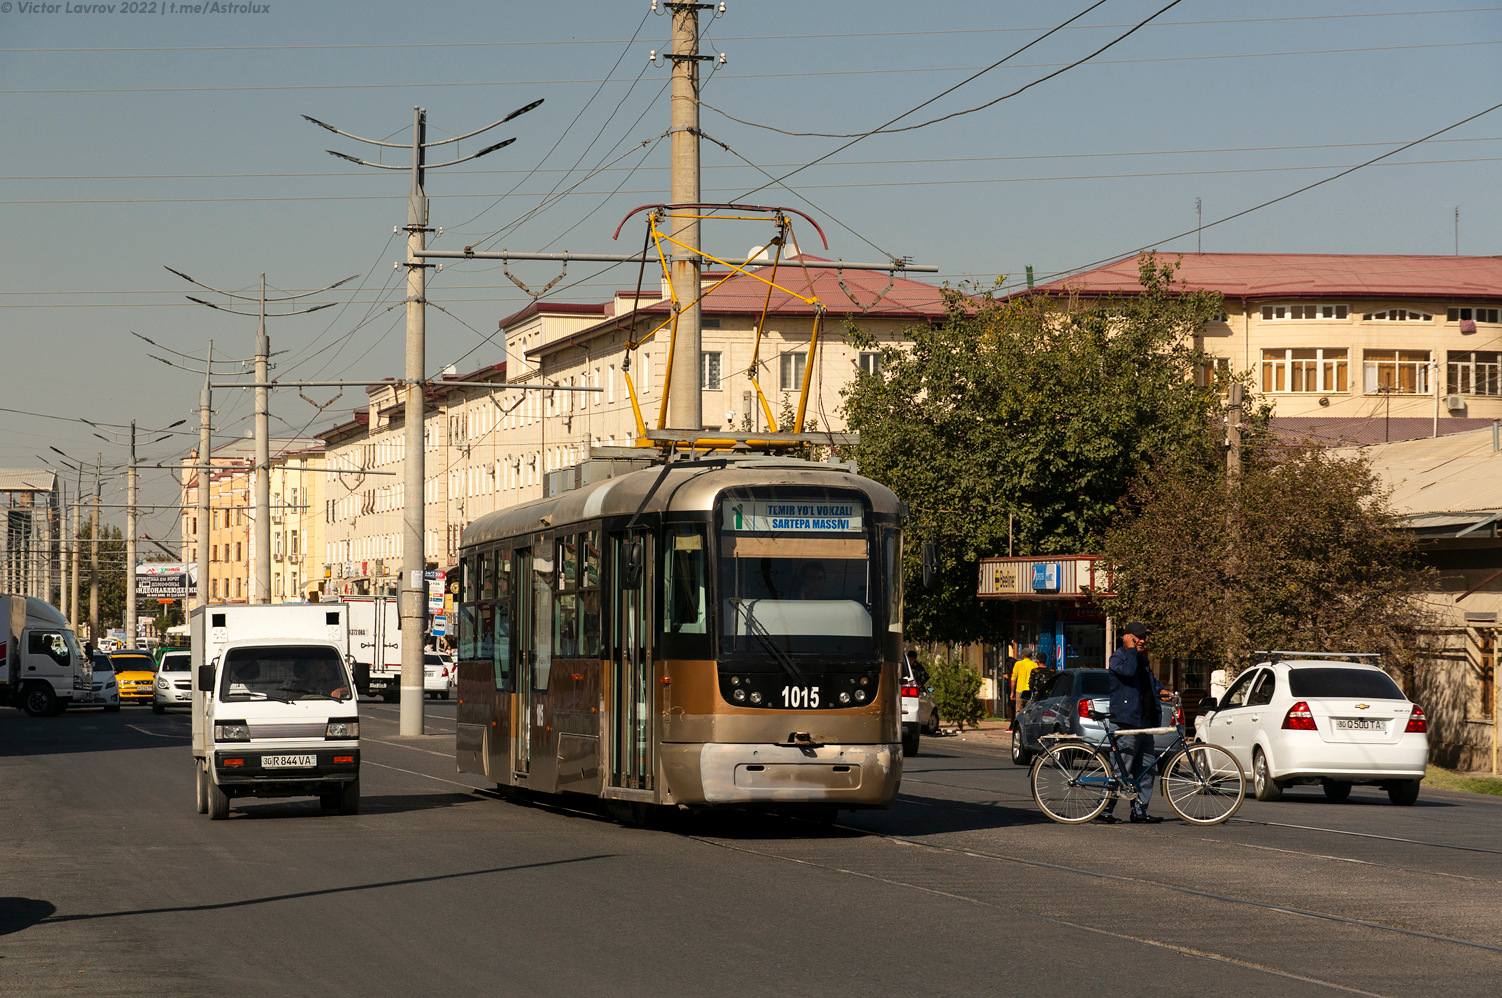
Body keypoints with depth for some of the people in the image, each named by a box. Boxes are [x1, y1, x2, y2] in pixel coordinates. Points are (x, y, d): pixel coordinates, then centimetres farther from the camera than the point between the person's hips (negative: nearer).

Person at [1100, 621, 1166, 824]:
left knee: (1146, 768, 9)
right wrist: (1131, 649, -17)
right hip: (1126, 722, -9)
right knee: (1121, 769, -10)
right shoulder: (1117, 657, -5)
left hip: (1145, 723, 9)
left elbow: (1151, 680, 35)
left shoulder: (1142, 659, 21)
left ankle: (1140, 811, 15)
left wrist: (1161, 690, 16)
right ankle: (1104, 809, -5)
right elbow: (1128, 671, -26)